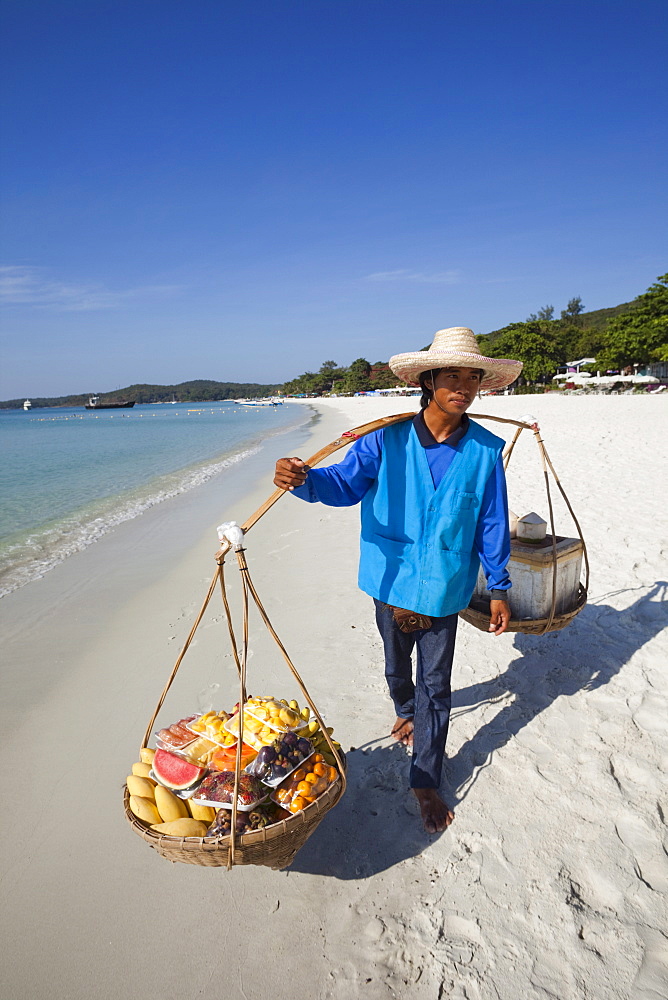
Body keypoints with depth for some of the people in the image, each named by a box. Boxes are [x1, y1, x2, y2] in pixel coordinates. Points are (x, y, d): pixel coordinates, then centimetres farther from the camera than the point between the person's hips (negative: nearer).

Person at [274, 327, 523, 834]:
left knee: (436, 685, 8)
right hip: (393, 580, 1)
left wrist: (499, 587, 4)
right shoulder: (389, 437, -11)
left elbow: (492, 523, -1)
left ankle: (426, 780, 27)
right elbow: (345, 482, -11)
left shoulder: (485, 449, -8)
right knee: (397, 666, 24)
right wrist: (303, 479, -33)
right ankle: (408, 711, 58)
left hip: (445, 588, 0)